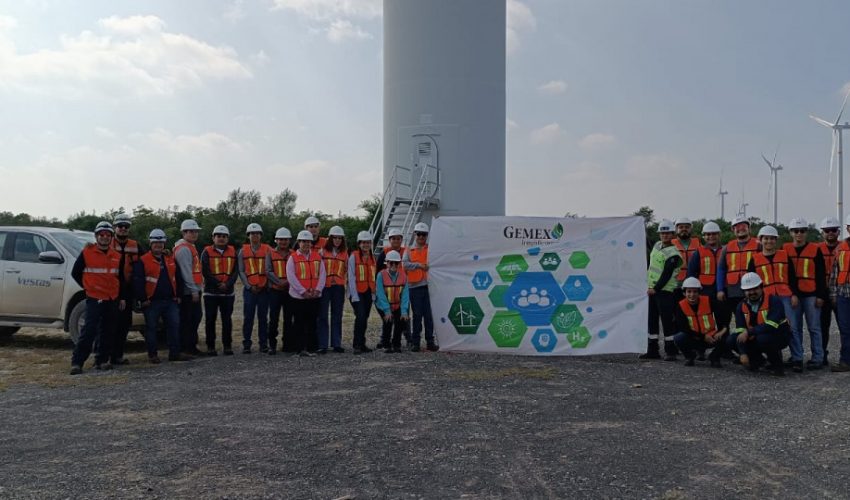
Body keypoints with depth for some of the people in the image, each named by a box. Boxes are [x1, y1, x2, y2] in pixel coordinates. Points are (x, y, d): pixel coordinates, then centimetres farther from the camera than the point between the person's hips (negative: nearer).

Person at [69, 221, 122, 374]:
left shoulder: (117, 256, 10)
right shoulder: (86, 253, -4)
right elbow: (75, 273, 4)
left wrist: (122, 297, 13)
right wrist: (87, 287, 3)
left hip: (112, 300, 5)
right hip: (94, 299, -5)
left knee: (108, 333, 9)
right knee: (89, 331, -12)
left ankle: (102, 361, 18)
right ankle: (76, 362, -6)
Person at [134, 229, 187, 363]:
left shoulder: (170, 260, 13)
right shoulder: (143, 261, -4)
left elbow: (178, 279, 16)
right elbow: (137, 282, -9)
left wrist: (178, 295, 10)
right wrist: (143, 299, -11)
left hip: (170, 301, 4)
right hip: (152, 302, -4)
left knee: (174, 326, 4)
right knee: (151, 328, 3)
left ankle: (175, 353, 12)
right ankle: (152, 355, 12)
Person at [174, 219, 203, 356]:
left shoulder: (190, 247, 19)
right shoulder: (184, 249, -14)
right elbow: (186, 272, -20)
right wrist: (194, 290, -21)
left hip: (194, 290, 10)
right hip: (188, 292, -10)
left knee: (197, 316, 14)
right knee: (187, 320, -3)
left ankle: (192, 345, 24)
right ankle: (186, 348, 3)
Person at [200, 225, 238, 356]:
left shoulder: (233, 252, 9)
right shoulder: (207, 252, 1)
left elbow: (235, 271, 3)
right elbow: (205, 271, -6)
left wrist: (227, 284, -13)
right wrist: (218, 284, -13)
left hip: (228, 292, 2)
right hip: (211, 292, -2)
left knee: (227, 320, 5)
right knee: (210, 320, 2)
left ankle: (227, 346, 12)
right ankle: (210, 347, 9)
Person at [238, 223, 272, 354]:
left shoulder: (267, 250, 4)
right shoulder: (243, 251, 7)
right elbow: (241, 271, 4)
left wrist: (266, 285, -6)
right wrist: (249, 286, -6)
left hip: (264, 289, 0)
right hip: (249, 289, 0)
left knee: (263, 317, 5)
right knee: (248, 317, -1)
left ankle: (263, 344, 12)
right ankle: (246, 345, 6)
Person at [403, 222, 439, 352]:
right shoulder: (409, 251, 10)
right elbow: (405, 264, -6)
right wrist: (418, 265, -12)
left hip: (429, 285, 0)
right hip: (415, 287, 0)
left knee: (429, 315, 0)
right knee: (417, 315, 4)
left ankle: (430, 342, 7)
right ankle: (415, 342, 10)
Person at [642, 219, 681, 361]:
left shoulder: (673, 254, -14)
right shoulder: (657, 245, 11)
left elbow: (666, 275, -19)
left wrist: (656, 289, -17)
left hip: (665, 291, -8)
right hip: (652, 290, 8)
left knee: (667, 321, -7)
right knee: (652, 320, 11)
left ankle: (670, 351, -1)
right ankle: (652, 350, 19)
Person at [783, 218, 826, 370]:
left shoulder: (815, 249, 1)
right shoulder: (785, 249, 6)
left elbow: (821, 275, 1)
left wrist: (821, 295, -4)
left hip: (811, 294, -2)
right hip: (792, 294, 2)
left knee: (814, 327, 2)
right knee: (794, 328, 4)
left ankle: (817, 359, 8)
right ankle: (796, 358, 11)